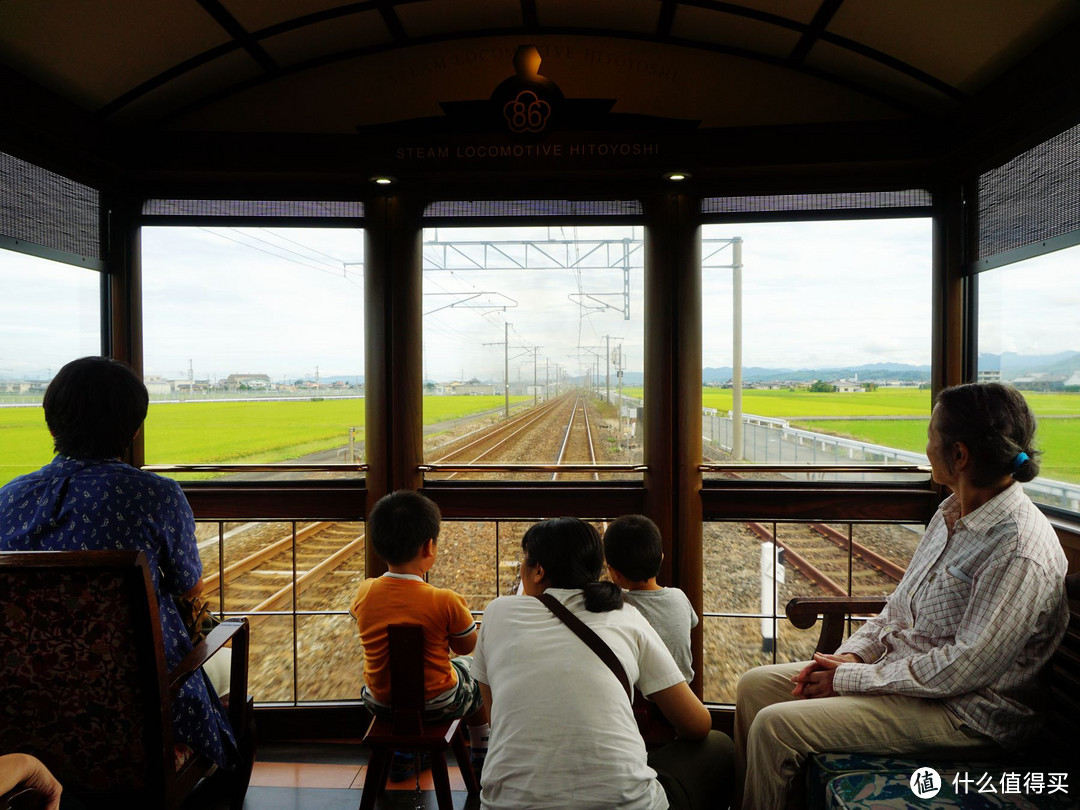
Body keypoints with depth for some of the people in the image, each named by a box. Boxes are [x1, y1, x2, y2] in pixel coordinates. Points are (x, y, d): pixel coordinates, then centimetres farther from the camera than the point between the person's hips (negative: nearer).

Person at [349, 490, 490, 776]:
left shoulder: (364, 593, -14)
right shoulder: (445, 602, -25)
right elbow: (466, 647, -9)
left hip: (380, 703, 4)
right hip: (437, 704, -3)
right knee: (472, 667, 27)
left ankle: (400, 754, 44)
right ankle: (480, 756, 41)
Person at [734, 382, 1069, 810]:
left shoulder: (1021, 550, -24)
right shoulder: (952, 511, 6)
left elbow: (964, 669, -25)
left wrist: (851, 679, -18)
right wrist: (851, 654, -1)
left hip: (963, 715, -9)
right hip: (902, 670, 9)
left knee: (775, 726, -21)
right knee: (755, 685, 4)